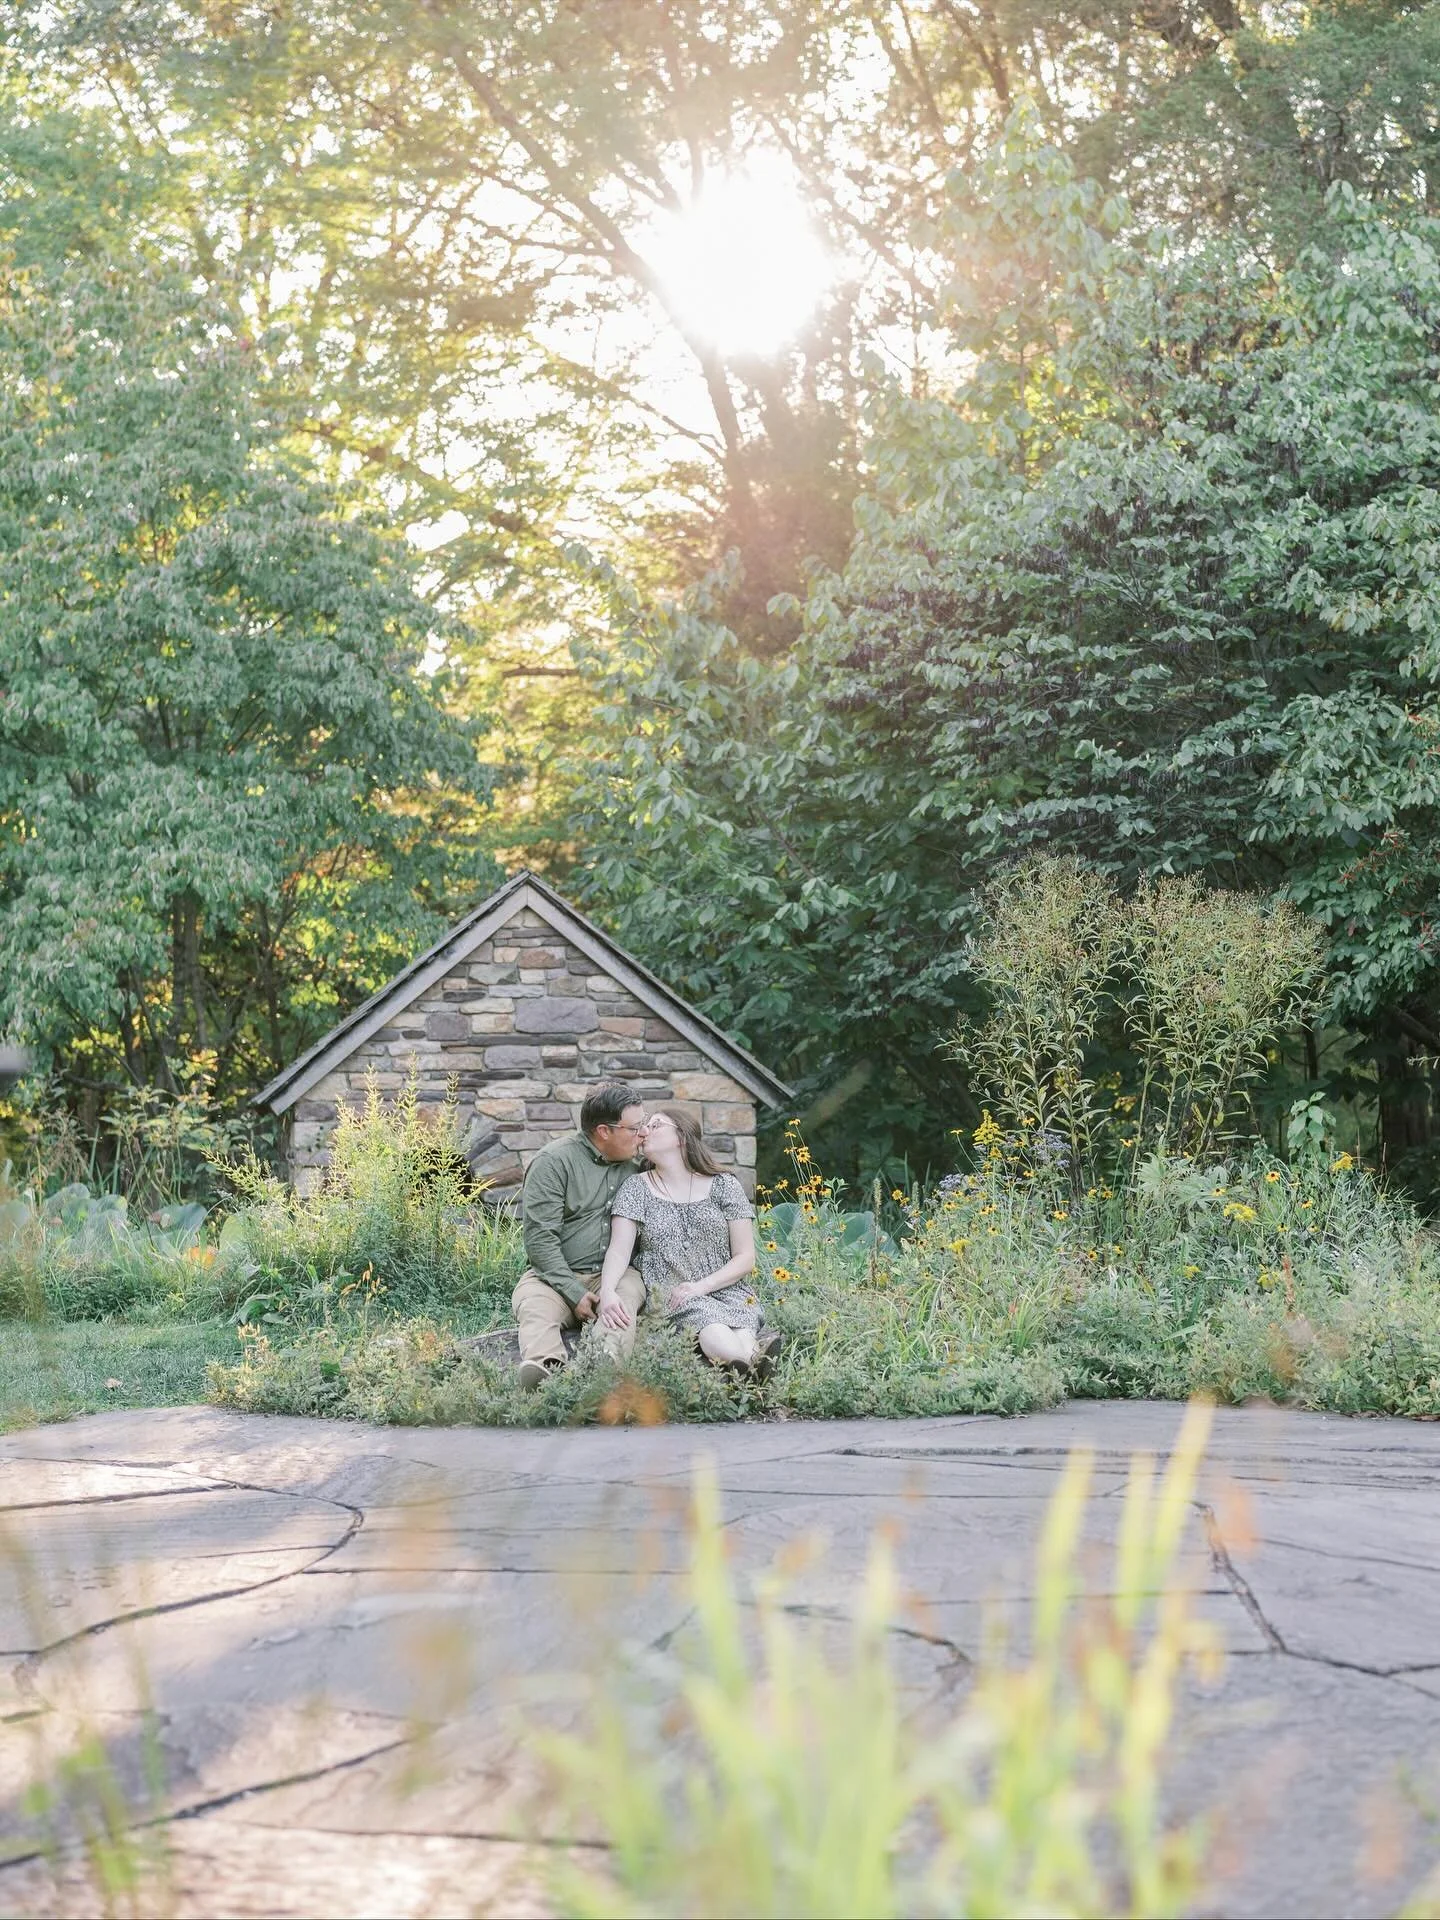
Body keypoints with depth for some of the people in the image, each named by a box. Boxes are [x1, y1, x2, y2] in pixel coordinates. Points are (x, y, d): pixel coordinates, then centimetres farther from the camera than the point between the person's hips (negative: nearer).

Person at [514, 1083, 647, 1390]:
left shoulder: (631, 1166, 17)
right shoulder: (554, 1161, -2)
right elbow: (540, 1238, -9)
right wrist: (575, 1294, -17)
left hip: (614, 1274, 3)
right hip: (554, 1274, -3)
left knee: (626, 1295, -33)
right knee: (538, 1312, -36)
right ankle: (544, 1368, -67)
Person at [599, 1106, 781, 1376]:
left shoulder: (724, 1186, 10)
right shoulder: (636, 1188, 11)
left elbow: (745, 1258, 6)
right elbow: (619, 1250, -2)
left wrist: (701, 1286, -11)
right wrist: (607, 1291, -24)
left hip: (728, 1291, 0)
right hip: (673, 1299, 0)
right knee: (728, 1350, -35)